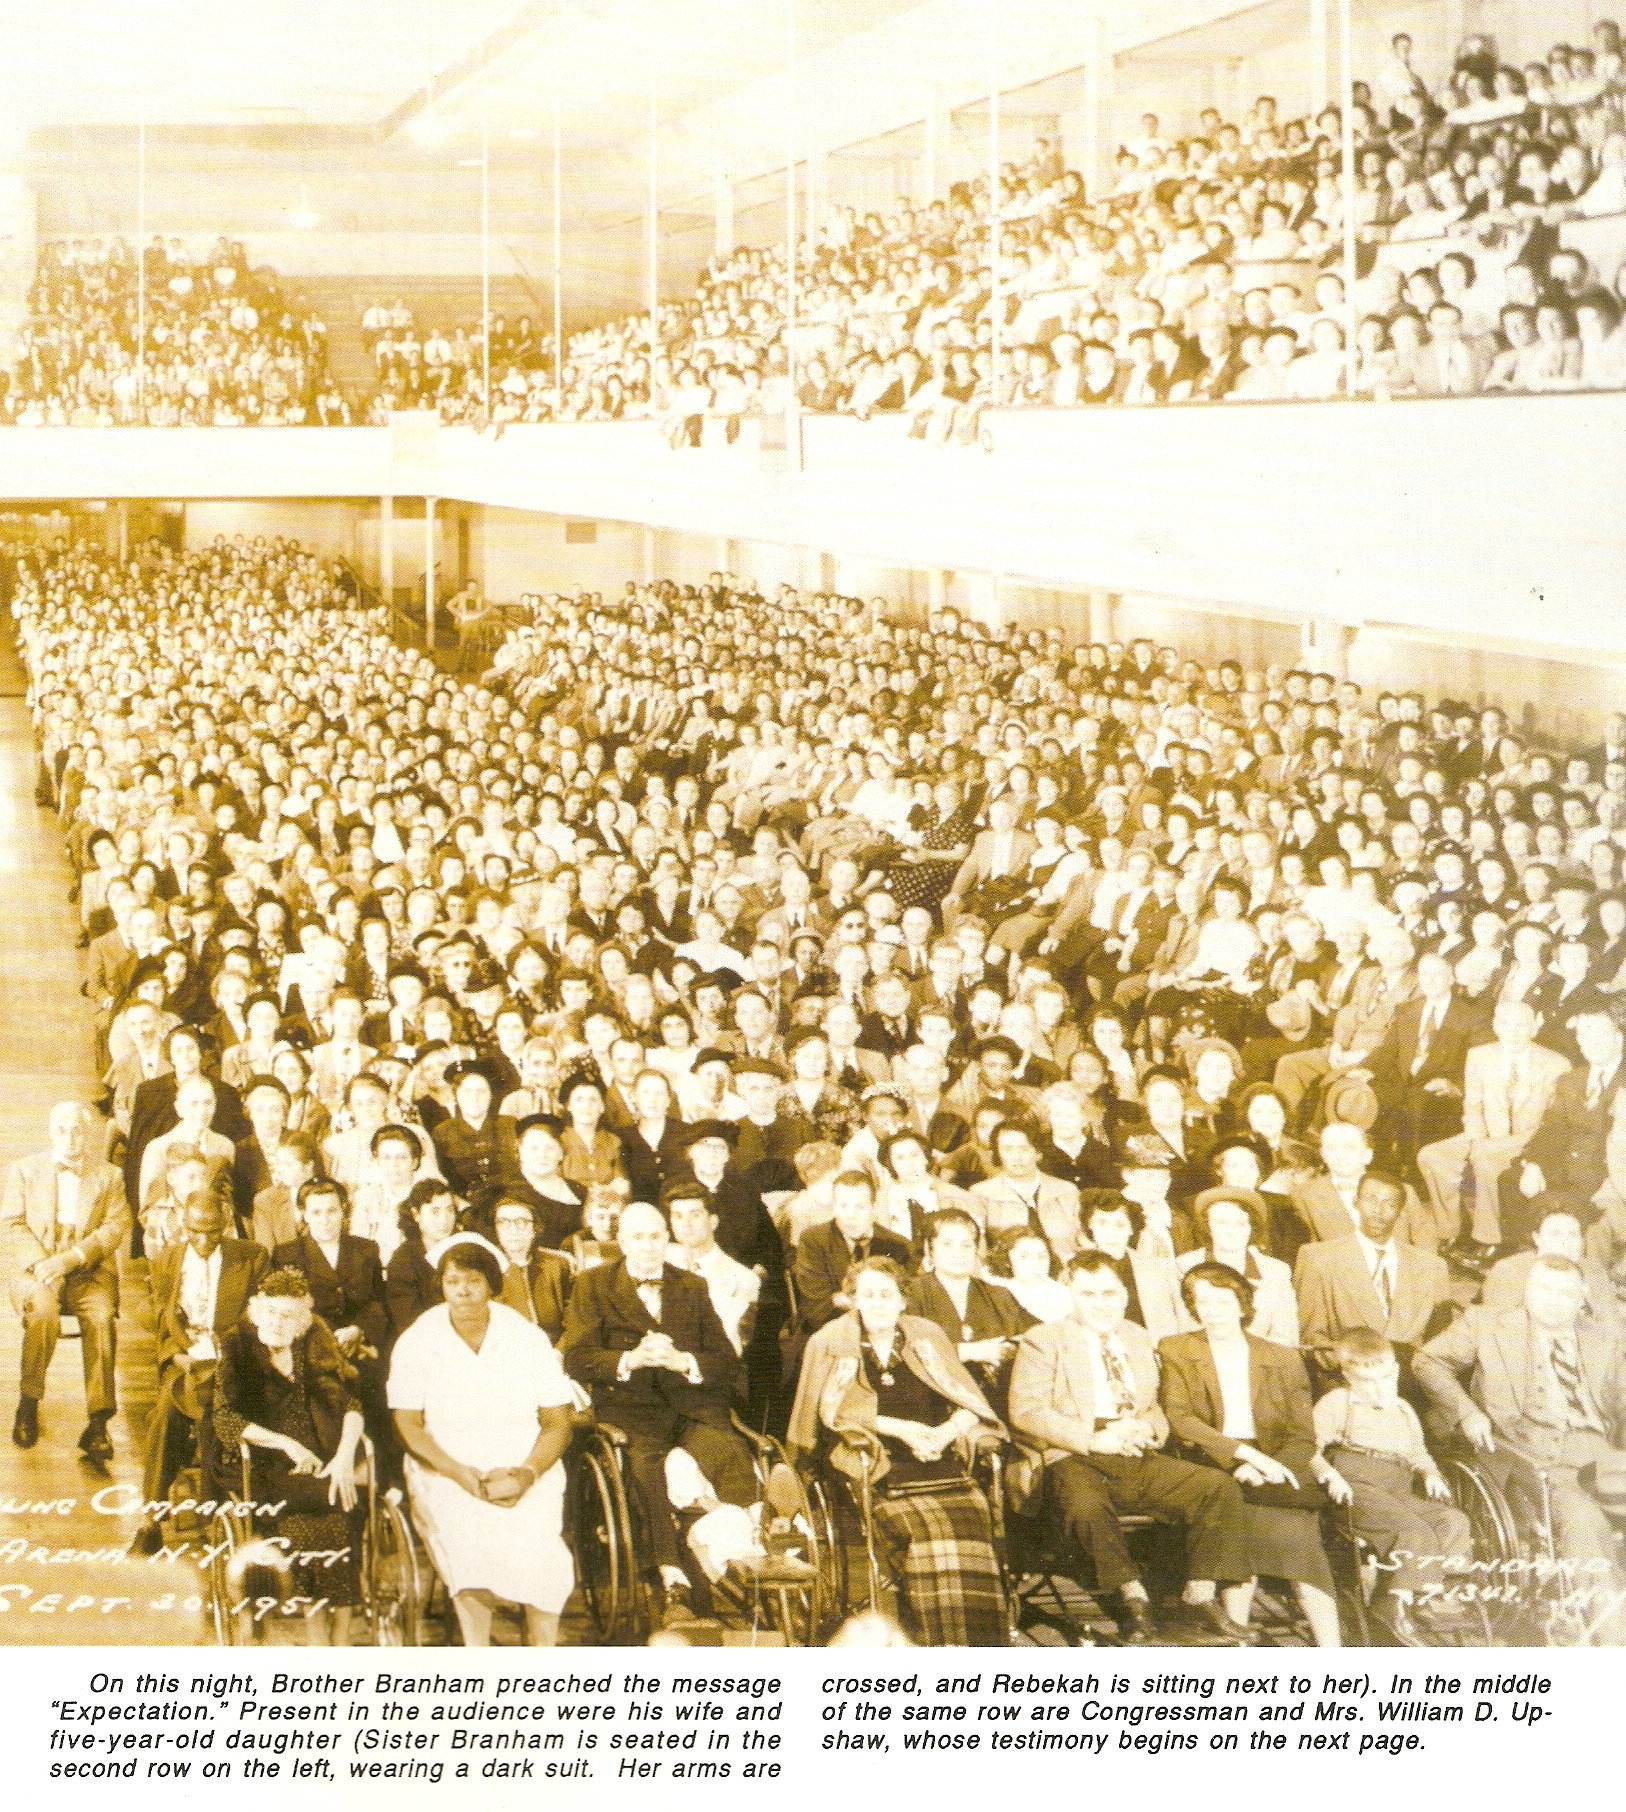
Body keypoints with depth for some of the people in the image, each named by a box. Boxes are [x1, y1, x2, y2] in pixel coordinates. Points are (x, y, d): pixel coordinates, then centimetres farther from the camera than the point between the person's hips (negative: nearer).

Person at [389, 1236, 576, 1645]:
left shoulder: (528, 1338, 1)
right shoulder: (416, 1343, 0)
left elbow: (557, 1422, 1)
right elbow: (408, 1423, -3)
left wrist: (528, 1473, -18)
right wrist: (460, 1474, -18)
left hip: (525, 1470, 0)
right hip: (446, 1470, 0)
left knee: (536, 1551, -25)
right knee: (467, 1548, -29)